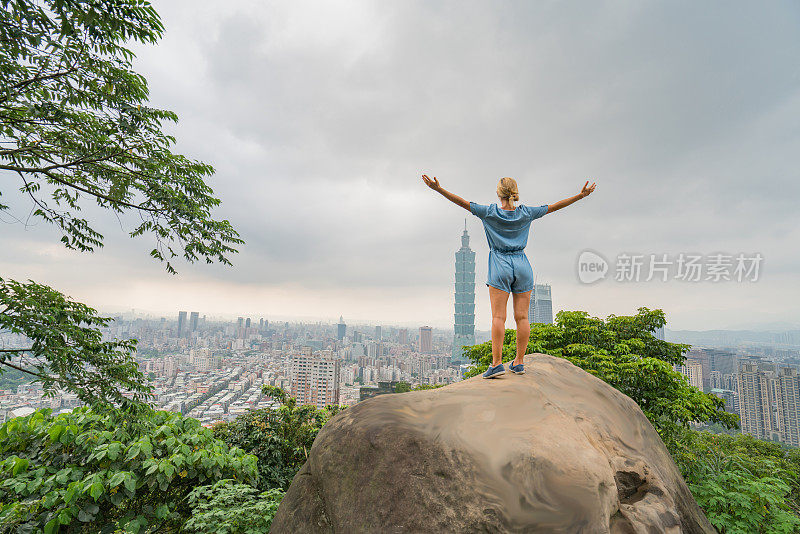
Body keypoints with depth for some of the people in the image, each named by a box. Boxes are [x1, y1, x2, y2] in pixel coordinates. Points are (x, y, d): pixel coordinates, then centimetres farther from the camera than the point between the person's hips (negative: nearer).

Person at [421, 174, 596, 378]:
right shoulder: (526, 213, 5)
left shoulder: (490, 212, -2)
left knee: (498, 317, -6)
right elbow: (554, 206, 13)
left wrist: (438, 188, -1)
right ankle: (519, 362, 9)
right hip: (522, 266, 3)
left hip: (500, 266, -3)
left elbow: (463, 202, -3)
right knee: (522, 317, 4)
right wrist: (581, 195, 23)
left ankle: (497, 363, -10)